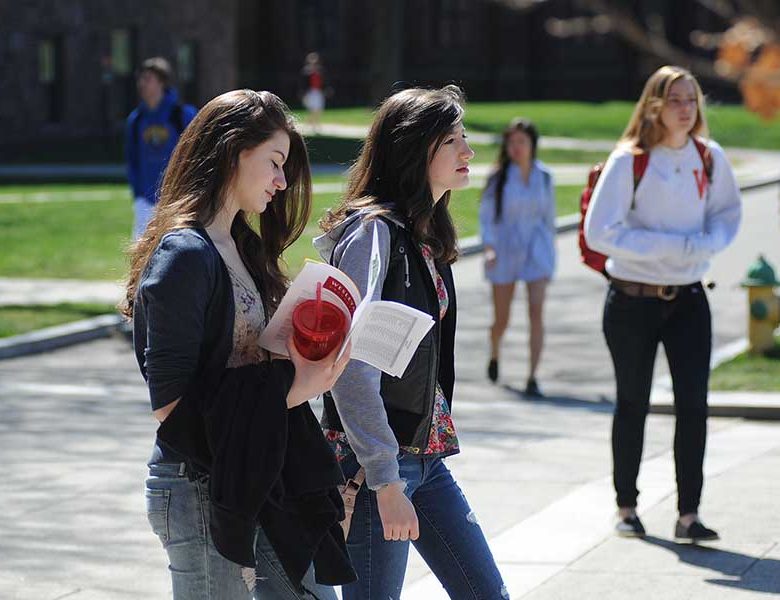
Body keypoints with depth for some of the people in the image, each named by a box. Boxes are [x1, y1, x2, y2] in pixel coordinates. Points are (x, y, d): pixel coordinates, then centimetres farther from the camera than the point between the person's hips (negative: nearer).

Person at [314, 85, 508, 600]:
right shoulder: (372, 231, -15)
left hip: (425, 456, 9)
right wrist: (386, 482, -22)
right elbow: (351, 370, -21)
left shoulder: (424, 237, 13)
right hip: (373, 461, -9)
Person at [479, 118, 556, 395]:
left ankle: (532, 378, -15)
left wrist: (549, 246, 16)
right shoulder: (499, 177, -3)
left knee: (536, 312, -15)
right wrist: (489, 247, -16)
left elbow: (549, 216, 13)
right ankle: (494, 356, 42)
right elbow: (485, 215, -3)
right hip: (505, 249, 0)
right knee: (501, 318, 8)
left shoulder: (544, 177, 3)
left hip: (536, 250, 1)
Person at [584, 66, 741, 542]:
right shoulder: (629, 161, -12)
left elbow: (728, 211, 14)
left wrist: (709, 243, -10)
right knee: (633, 405, 8)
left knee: (693, 403, -7)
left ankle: (689, 514, -2)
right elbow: (600, 231, -16)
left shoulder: (710, 158, 0)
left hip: (688, 300, 3)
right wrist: (673, 246, -21)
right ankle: (627, 507, 23)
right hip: (633, 301, -3)